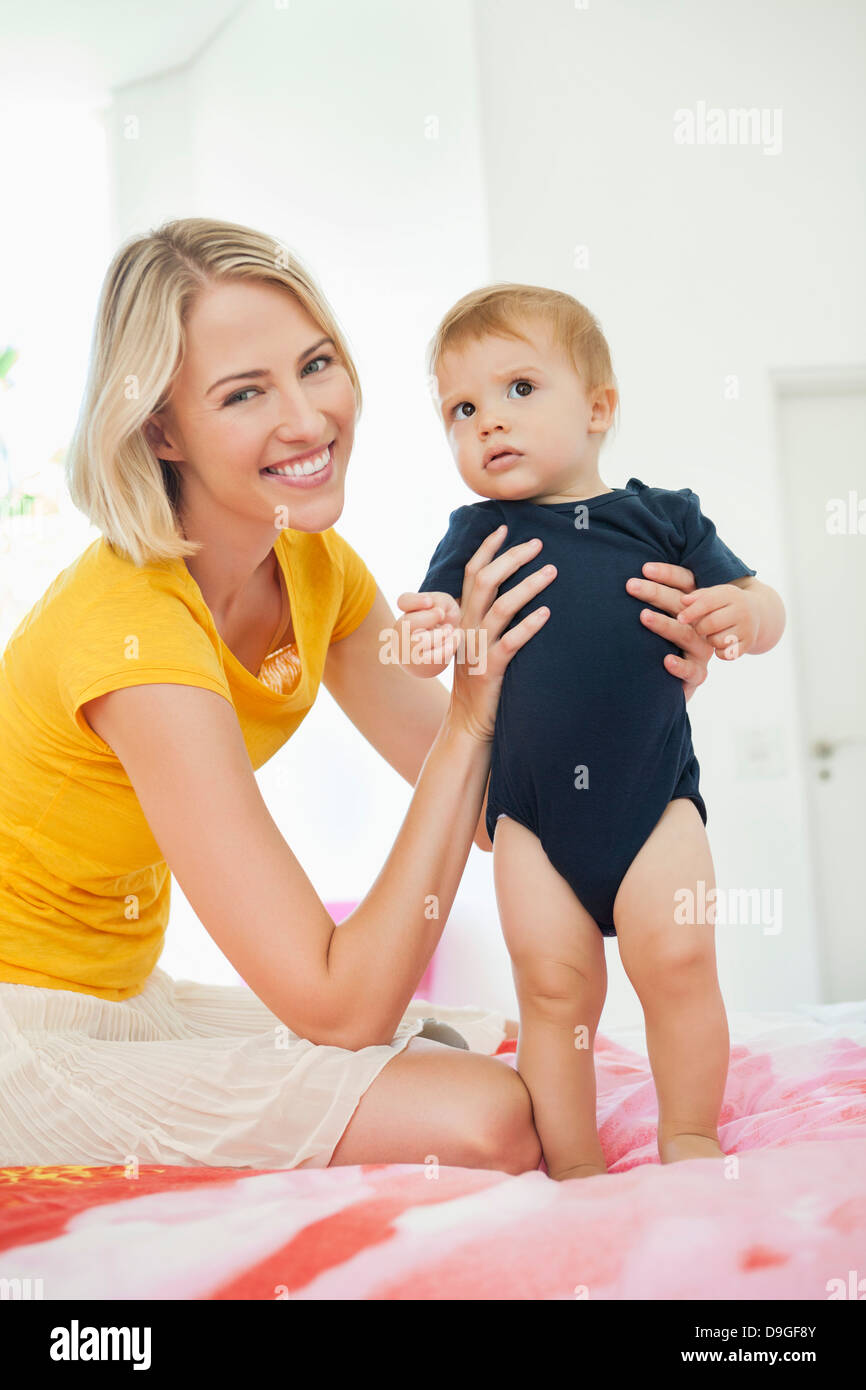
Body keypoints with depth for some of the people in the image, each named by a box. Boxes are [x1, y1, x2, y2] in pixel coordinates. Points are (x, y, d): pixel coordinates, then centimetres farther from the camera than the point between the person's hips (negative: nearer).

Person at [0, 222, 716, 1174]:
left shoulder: (318, 569, -2)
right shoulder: (134, 625, -28)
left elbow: (479, 806, 1)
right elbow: (344, 1010, -28)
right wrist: (470, 720, -29)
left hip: (136, 992, 8)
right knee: (484, 1121, -20)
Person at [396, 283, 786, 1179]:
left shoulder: (660, 518, 3)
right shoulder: (476, 535, 6)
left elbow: (760, 607, 8)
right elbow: (436, 623, 1)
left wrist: (742, 614, -16)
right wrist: (431, 635, -22)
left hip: (653, 795, -1)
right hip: (530, 810, 1)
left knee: (676, 958, -10)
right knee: (553, 981, 0)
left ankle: (690, 1140, 12)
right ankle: (574, 1165, 15)